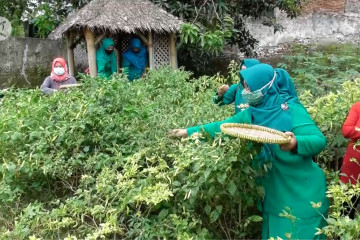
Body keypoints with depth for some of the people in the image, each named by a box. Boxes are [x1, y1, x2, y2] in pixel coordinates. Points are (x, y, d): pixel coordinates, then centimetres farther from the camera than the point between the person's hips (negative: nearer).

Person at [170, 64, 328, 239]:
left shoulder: (291, 111, -18)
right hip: (274, 190, 6)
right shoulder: (252, 113, 0)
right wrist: (188, 132, 7)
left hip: (301, 192, -6)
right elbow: (223, 127, 8)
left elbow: (319, 140, -23)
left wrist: (295, 143, -43)